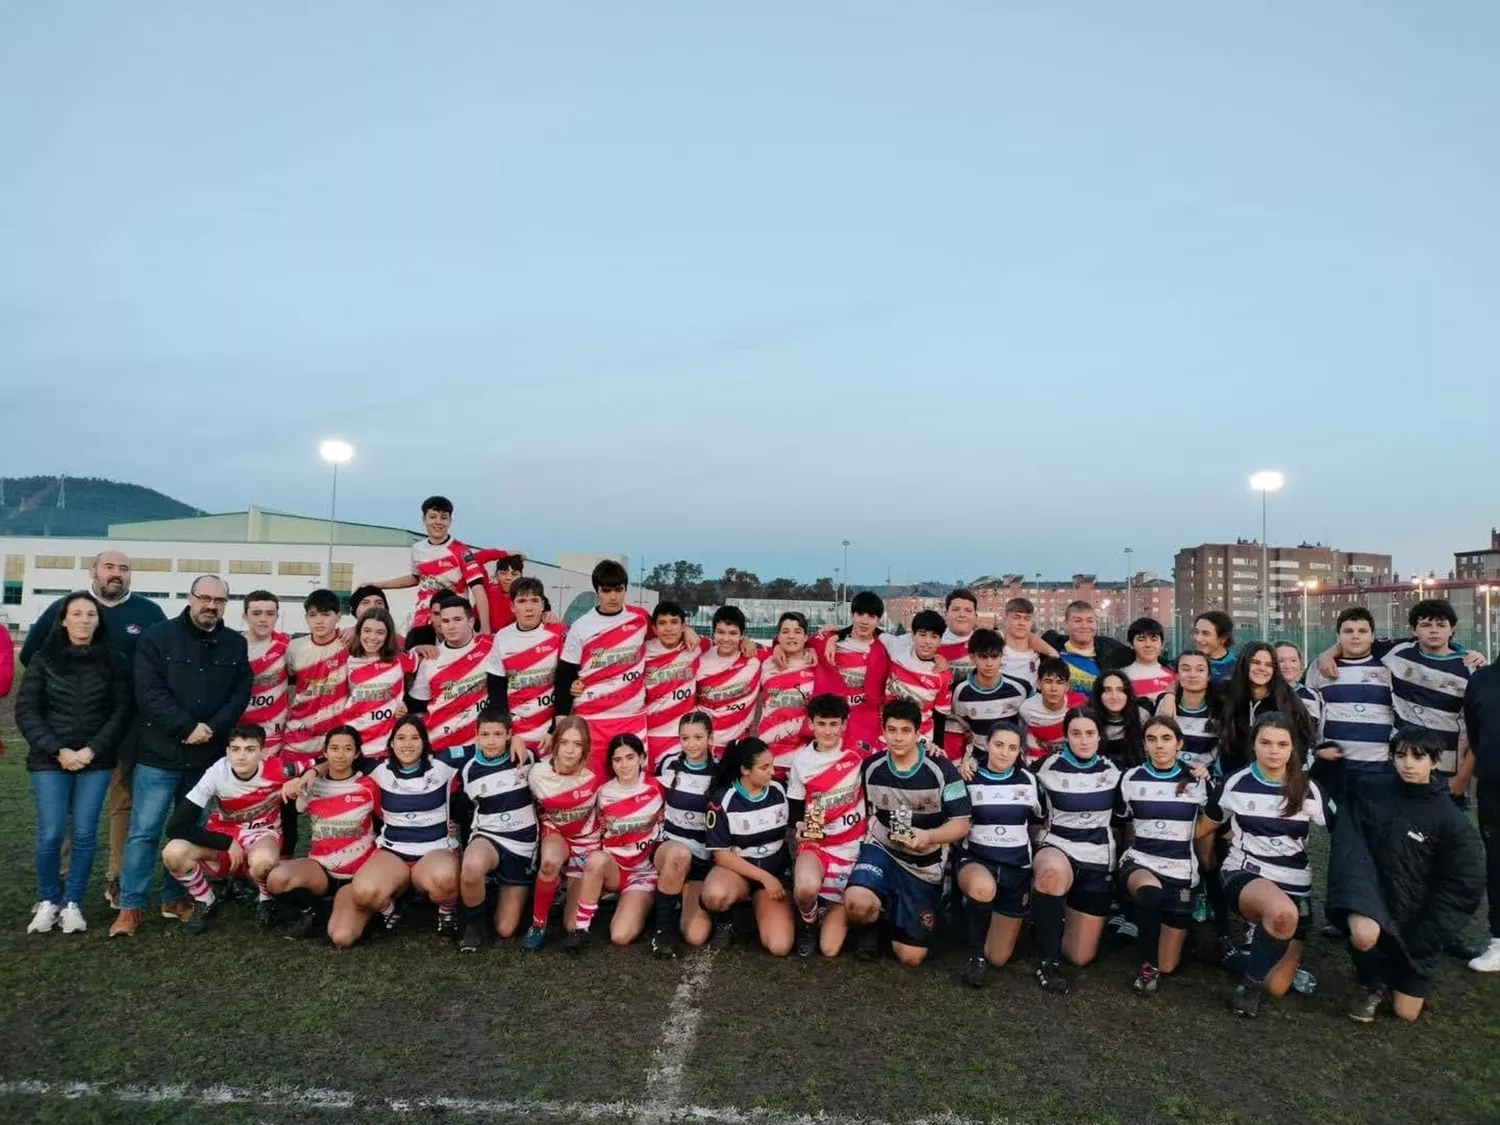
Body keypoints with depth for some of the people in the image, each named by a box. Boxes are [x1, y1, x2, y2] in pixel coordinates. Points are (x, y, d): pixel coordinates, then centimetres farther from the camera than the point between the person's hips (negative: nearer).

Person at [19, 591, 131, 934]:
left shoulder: (113, 660, 2)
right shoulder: (43, 659, 2)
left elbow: (122, 711, 0)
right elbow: (26, 712, -1)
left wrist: (93, 750, -10)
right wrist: (57, 750, -11)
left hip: (96, 761, 0)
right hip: (50, 760, 0)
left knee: (85, 834, 0)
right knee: (51, 834, -4)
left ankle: (73, 903, 14)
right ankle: (49, 901, 17)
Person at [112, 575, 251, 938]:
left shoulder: (236, 645, 7)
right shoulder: (158, 637, -3)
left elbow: (241, 695, 1)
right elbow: (149, 693, -11)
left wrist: (211, 728, -14)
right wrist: (189, 727, -18)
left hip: (208, 757, 3)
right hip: (160, 754, -3)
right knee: (144, 832, 0)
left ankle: (175, 898, 24)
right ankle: (131, 906, 11)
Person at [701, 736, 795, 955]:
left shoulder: (779, 790, -4)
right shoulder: (723, 799, -13)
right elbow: (721, 854, -13)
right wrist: (763, 877, -19)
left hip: (775, 872, 2)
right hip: (735, 869, -2)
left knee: (779, 946, -21)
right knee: (715, 896, -39)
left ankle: (756, 907, 10)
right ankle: (725, 918, -3)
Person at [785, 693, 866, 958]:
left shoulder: (859, 752, -3)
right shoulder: (801, 760, -1)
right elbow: (795, 808, 4)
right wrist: (801, 826, -17)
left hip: (855, 846, 0)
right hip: (816, 843, 1)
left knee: (830, 948, -8)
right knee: (806, 889, -37)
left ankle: (839, 911, 29)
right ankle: (807, 922, 2)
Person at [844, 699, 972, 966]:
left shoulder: (942, 770, -15)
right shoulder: (872, 768, -5)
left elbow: (961, 824, -15)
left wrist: (929, 836, -32)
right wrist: (867, 840, 0)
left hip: (924, 865, -1)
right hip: (881, 850, 1)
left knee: (911, 957, 0)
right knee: (856, 903, -33)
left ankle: (894, 913, 32)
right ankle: (872, 921, 6)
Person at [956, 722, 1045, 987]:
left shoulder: (1029, 781, 1)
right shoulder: (968, 780, -5)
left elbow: (1040, 822, 14)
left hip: (1016, 867, 2)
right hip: (975, 860, -2)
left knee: (998, 959, 2)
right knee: (983, 888, -41)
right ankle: (976, 954, -15)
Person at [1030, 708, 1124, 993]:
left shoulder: (1112, 770, 0)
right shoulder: (1050, 768, -6)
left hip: (1098, 860, 3)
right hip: (1056, 847, -2)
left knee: (1081, 956, 1)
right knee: (1054, 870, -42)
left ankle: (1064, 920, 36)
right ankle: (1049, 961, -26)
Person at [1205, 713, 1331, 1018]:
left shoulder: (1308, 790, 0)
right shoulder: (1235, 785, -1)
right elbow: (1203, 831, 11)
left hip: (1295, 886, 2)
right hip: (1244, 875, -2)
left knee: (1277, 988, -5)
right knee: (1283, 912, -39)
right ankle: (1251, 982, -16)